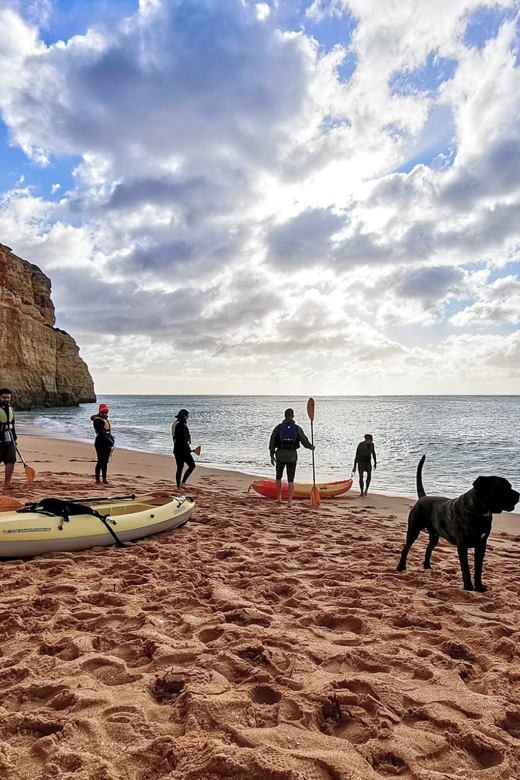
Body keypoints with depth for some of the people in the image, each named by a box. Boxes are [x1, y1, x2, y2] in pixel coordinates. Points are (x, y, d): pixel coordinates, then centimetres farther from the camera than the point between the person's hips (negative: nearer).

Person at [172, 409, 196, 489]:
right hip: (182, 449, -10)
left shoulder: (175, 424, 13)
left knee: (179, 467, 12)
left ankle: (178, 485, 14)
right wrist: (188, 448, -13)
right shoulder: (181, 425, -17)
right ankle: (182, 482, -5)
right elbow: (183, 439, -21)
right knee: (192, 465, -1)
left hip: (177, 449, 10)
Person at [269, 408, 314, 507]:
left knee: (279, 477, 22)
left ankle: (279, 498, 24)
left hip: (280, 455, 0)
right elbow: (304, 441, -2)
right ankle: (289, 502, -1)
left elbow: (272, 441, -5)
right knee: (290, 480, 7)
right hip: (292, 455, 0)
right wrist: (311, 447, 18)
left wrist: (272, 455, 0)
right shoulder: (297, 428, -4)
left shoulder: (279, 427, -3)